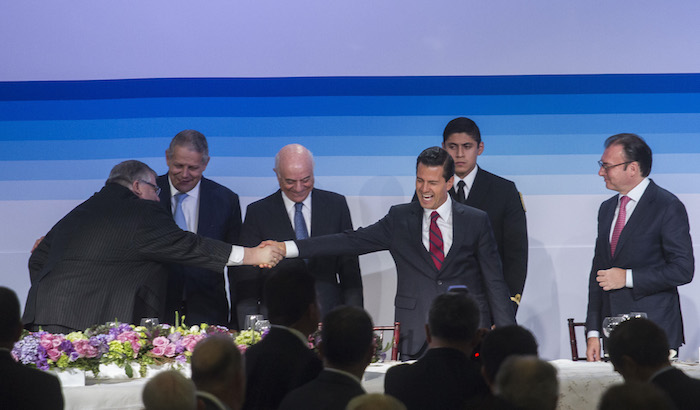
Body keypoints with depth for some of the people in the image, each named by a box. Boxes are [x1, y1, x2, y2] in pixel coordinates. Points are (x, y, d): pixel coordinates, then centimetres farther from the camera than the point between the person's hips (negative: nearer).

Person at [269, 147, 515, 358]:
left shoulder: (476, 221, 7)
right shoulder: (400, 219, 10)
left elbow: (494, 282, 8)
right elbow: (352, 241, 3)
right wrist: (286, 248, -7)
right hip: (416, 341, 1)